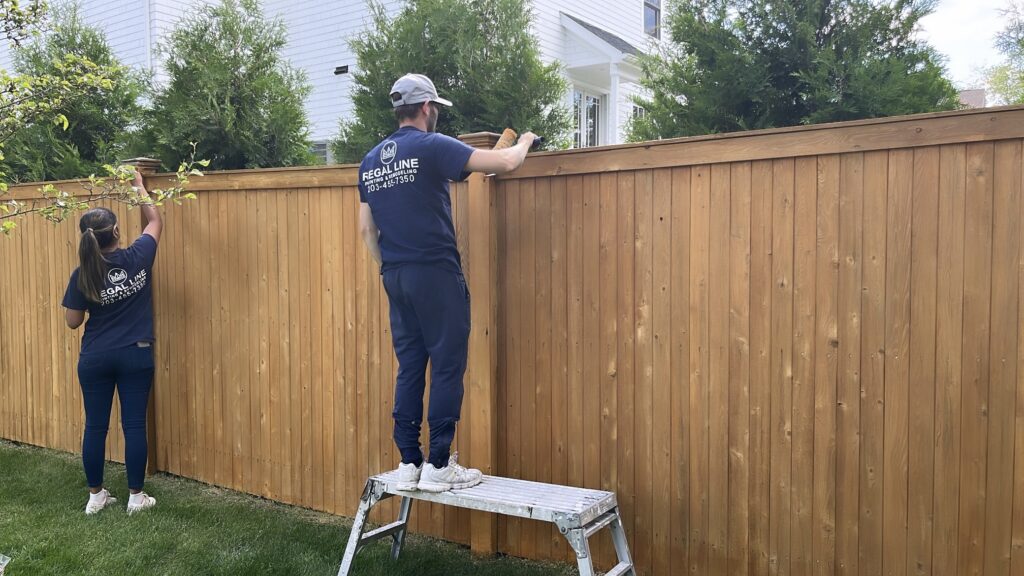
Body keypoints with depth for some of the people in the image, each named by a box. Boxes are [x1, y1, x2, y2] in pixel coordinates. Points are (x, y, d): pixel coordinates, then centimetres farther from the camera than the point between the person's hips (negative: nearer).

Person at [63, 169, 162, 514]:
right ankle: (136, 497, 13)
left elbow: (73, 321, 1)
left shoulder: (82, 275, -9)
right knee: (134, 425, 5)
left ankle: (95, 495, 23)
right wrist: (139, 186, 16)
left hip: (94, 359, 1)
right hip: (135, 356, -1)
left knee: (95, 426, 12)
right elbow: (155, 222, 7)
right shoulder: (138, 258, -11)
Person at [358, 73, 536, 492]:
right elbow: (504, 163, -8)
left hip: (395, 278, 7)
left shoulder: (371, 160, 13)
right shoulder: (431, 146, -7)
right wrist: (524, 143, 13)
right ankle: (439, 466, 2)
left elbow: (366, 229, 16)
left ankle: (409, 464, 14)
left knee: (409, 368, 10)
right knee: (447, 367, -1)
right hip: (435, 273, -7)